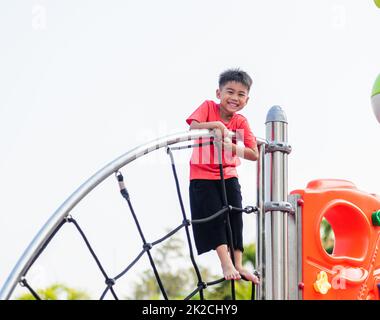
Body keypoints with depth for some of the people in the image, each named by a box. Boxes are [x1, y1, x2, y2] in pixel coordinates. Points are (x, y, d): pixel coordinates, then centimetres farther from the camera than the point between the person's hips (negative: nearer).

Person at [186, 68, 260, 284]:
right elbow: (193, 127, -24)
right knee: (213, 216, -12)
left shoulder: (241, 122, -1)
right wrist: (216, 124, -32)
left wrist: (231, 146, -22)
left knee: (235, 217, -3)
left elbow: (254, 154, -8)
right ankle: (226, 264, -11)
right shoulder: (208, 107, -7)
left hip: (229, 176, 3)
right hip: (202, 176, -3)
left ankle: (238, 265, 1)